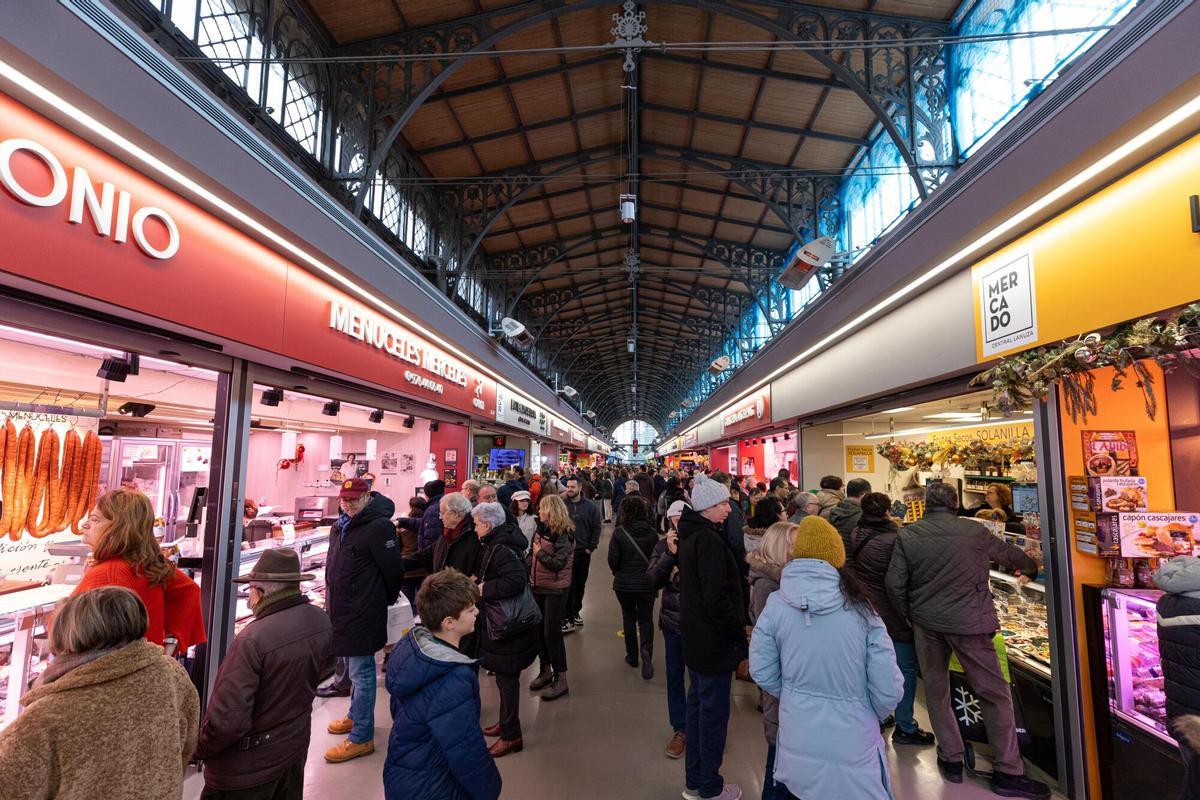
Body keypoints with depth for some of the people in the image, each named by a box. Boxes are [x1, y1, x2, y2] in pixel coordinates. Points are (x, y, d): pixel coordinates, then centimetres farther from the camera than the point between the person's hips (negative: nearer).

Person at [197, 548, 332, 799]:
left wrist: (199, 748, -9)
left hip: (247, 770, -6)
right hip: (296, 750, 6)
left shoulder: (252, 640, -31)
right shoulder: (321, 621, -11)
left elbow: (228, 721, -26)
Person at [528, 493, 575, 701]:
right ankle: (545, 671, 32)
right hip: (538, 586, 8)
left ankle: (561, 679, 10)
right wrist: (529, 577, 9)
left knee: (552, 633, -3)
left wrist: (540, 553, -14)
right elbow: (532, 553, 14)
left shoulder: (564, 534, -18)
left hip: (556, 590, -7)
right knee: (539, 630, 15)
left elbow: (559, 563, -24)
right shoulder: (541, 529, 4)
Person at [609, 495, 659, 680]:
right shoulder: (651, 533, -10)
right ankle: (646, 652, -11)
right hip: (647, 583, 0)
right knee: (646, 620, 11)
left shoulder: (619, 532, -14)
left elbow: (612, 559, -14)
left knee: (628, 618, 18)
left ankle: (632, 656, 27)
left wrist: (618, 572, 8)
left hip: (624, 583, 0)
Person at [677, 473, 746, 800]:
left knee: (698, 703, 19)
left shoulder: (691, 535, 7)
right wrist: (738, 634, -13)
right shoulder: (709, 540, -23)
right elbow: (716, 596, -26)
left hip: (695, 636, 10)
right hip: (714, 641, -10)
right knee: (714, 711, 5)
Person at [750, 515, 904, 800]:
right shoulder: (860, 608, -14)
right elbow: (889, 689, -11)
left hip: (798, 744, 1)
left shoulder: (776, 605, -13)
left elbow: (762, 673, -6)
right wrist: (868, 715, 11)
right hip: (854, 745, 0)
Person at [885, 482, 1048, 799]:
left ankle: (951, 759, 27)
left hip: (926, 622, 2)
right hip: (968, 622, -1)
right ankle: (1007, 772, 18)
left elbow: (895, 583, -4)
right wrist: (1033, 567, 39)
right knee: (995, 694, 12)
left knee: (936, 690, 17)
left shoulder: (908, 535, -2)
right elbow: (1009, 553, 17)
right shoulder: (975, 532, -3)